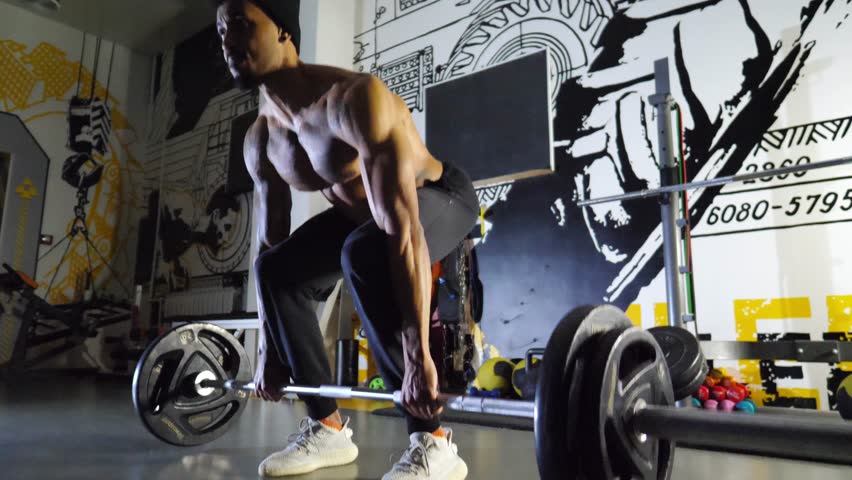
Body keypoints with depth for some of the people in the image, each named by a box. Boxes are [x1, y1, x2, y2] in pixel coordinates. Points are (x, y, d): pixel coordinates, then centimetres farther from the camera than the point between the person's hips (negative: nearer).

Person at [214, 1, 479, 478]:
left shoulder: (355, 99, -35)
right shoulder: (260, 139, -9)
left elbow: (403, 231, -43)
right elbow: (270, 244, -3)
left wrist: (417, 355, -46)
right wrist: (267, 351, -1)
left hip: (441, 197, -7)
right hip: (362, 208, 8)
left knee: (365, 254, -37)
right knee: (277, 271, -6)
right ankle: (328, 429, 5)